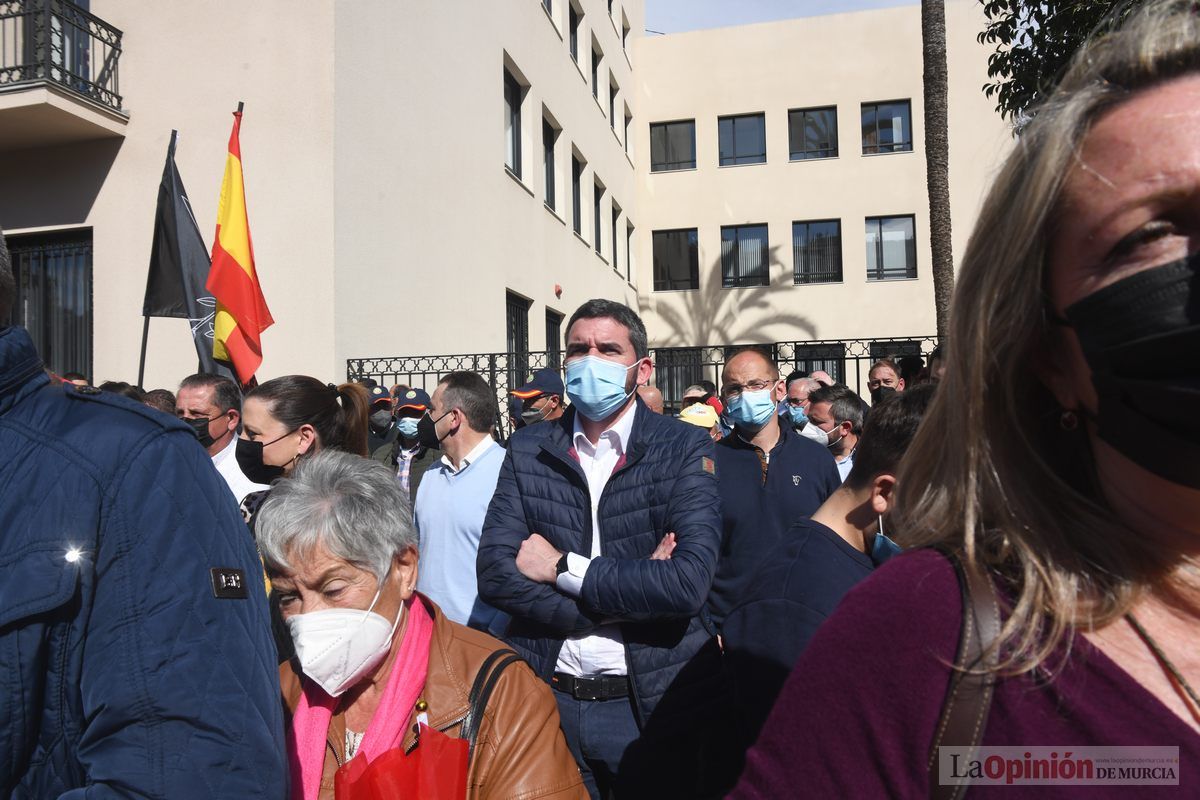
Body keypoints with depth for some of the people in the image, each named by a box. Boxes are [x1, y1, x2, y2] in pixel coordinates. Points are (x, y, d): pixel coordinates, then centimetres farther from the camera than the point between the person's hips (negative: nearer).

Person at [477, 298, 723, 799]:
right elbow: (494, 574, -10)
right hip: (545, 696, 2)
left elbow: (688, 584, -19)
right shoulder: (527, 450, 1)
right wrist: (631, 590, -17)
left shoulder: (685, 449, -7)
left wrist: (563, 568, -14)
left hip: (654, 702, -2)